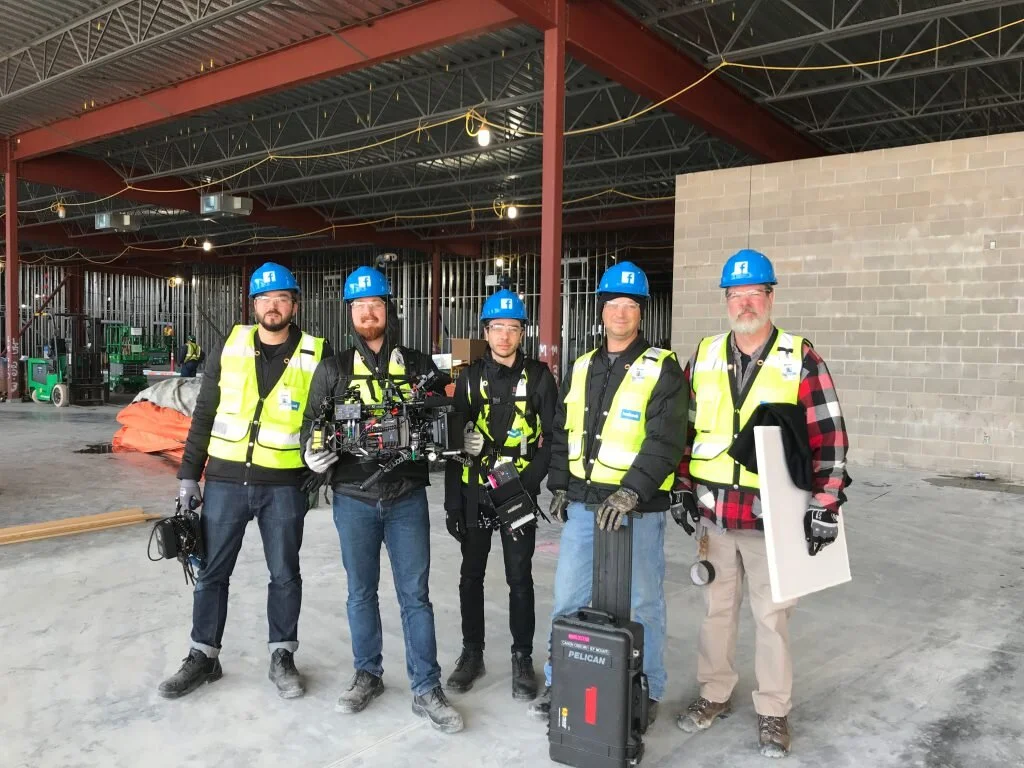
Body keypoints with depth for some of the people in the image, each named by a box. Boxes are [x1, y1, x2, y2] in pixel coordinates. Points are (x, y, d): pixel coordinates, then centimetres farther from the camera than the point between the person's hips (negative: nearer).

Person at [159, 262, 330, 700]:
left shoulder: (315, 355, -3)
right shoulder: (230, 348, 3)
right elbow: (204, 414, 6)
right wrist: (189, 474, 4)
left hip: (284, 487, -1)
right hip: (225, 481, 2)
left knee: (284, 573, 10)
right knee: (211, 572, 10)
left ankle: (282, 657, 26)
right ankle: (203, 657, 27)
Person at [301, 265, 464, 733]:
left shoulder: (418, 367, 5)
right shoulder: (333, 369, 4)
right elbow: (312, 423, 6)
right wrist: (312, 452, -16)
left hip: (407, 497, 0)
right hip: (353, 499, 1)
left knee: (415, 595, 3)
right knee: (361, 592, 13)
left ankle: (426, 691, 12)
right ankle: (368, 675, 31)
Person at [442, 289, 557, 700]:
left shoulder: (538, 377, -2)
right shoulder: (470, 377, 3)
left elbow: (552, 438, -3)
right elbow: (454, 442, 3)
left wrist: (526, 482, -15)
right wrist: (452, 503, 0)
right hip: (474, 493, 2)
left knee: (519, 579, 6)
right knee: (471, 576, 11)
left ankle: (522, 658, 20)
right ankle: (472, 653, 26)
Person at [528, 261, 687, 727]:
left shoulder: (661, 368, -7)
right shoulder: (582, 367, 11)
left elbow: (665, 440, -17)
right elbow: (562, 431, 18)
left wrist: (631, 492, -27)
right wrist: (559, 485, 11)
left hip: (637, 508, -5)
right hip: (582, 504, 5)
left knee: (642, 603, 8)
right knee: (568, 598, 13)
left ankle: (646, 692, 26)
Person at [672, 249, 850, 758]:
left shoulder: (801, 360, -6)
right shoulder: (704, 357, 5)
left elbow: (829, 435, -6)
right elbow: (684, 428, 11)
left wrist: (824, 506, -11)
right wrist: (683, 490, 6)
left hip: (773, 516, -3)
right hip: (714, 512, 3)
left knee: (772, 615, 8)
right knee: (717, 607, 16)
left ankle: (773, 712, 25)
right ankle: (714, 694, 33)